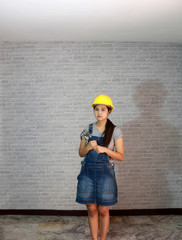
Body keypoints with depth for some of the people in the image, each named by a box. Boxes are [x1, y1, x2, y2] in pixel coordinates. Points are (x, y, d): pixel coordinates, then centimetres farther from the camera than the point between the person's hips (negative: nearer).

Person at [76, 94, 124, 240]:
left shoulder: (115, 131, -5)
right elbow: (81, 153, 8)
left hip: (105, 173, -2)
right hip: (88, 172, 2)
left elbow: (121, 156, -5)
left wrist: (104, 149, -20)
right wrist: (89, 147, -13)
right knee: (92, 210, 11)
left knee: (103, 211, 8)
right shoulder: (88, 130, 4)